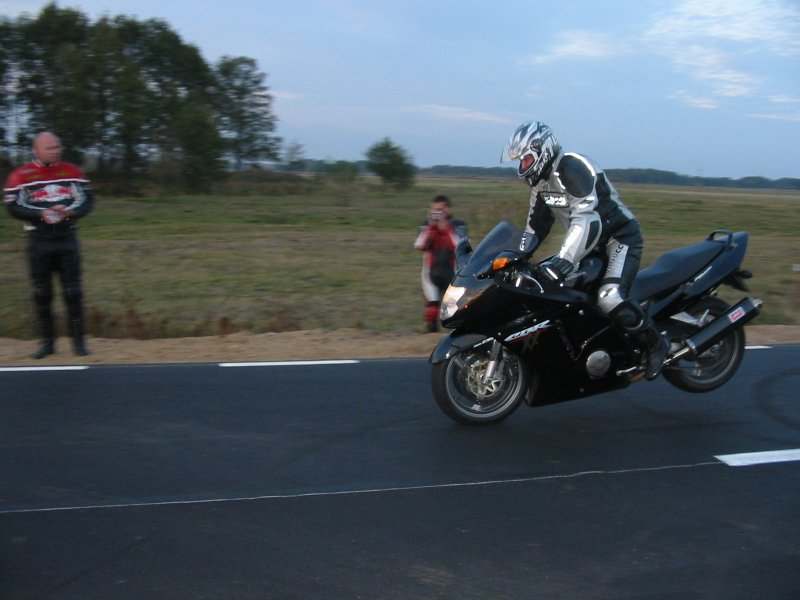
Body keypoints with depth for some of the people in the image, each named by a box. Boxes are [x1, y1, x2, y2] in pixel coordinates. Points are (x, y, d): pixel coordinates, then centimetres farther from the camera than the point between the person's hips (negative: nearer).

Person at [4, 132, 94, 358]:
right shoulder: (20, 175, -3)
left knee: (72, 292, 1)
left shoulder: (73, 172, 5)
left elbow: (87, 200, 3)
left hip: (67, 238, 1)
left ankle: (78, 340, 10)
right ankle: (47, 341, 15)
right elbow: (13, 206, -8)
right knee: (41, 293, 4)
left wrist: (70, 212, -17)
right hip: (39, 241, -1)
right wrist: (41, 215, -23)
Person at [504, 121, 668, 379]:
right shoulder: (540, 181, 5)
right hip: (594, 242, 10)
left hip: (620, 237, -10)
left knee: (609, 298, -28)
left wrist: (563, 261, -43)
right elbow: (537, 222, 16)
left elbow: (586, 220, -36)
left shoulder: (572, 169, -25)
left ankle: (655, 343, -7)